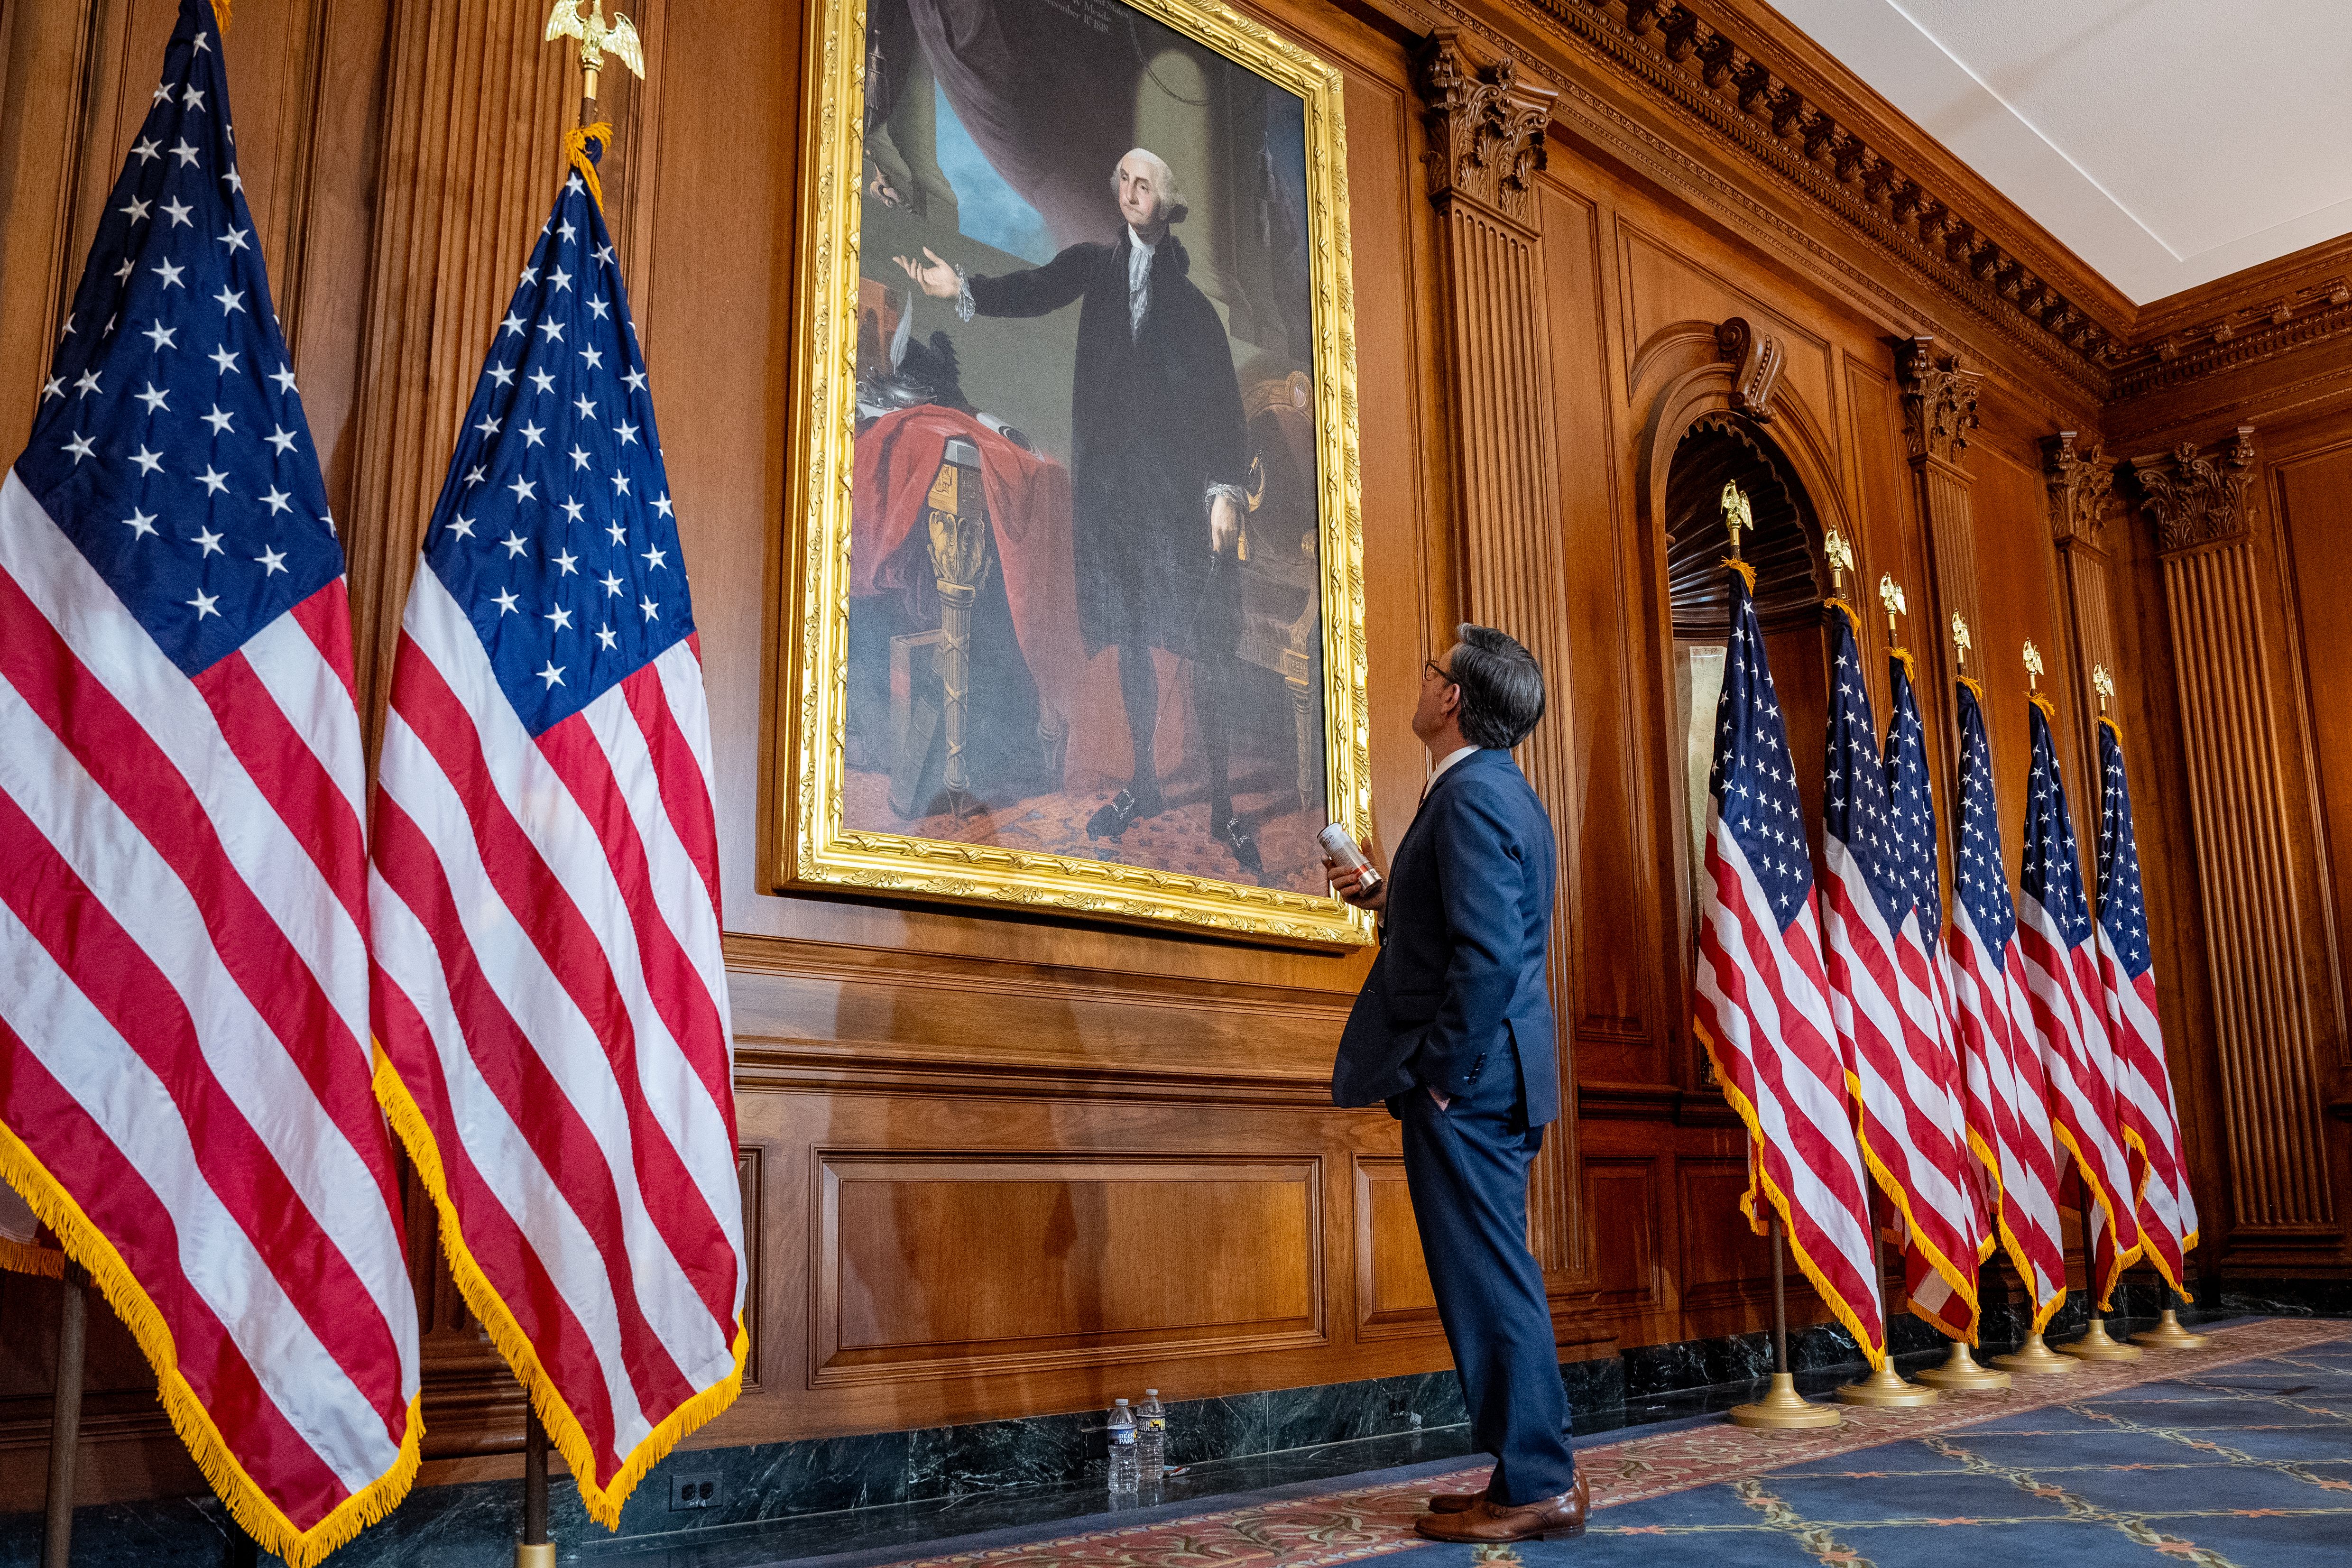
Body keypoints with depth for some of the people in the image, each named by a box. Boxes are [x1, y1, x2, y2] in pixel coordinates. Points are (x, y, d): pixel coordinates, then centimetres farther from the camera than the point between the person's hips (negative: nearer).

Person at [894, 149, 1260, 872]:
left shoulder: (1191, 292, 2)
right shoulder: (1096, 263, 10)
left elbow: (1224, 395, -1)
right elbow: (1037, 289, -7)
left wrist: (1227, 488, -9)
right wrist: (963, 289, -24)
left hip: (1183, 480, -3)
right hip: (1112, 473, 3)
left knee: (1204, 646, -5)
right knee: (1130, 635, 10)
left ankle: (1221, 804, 2)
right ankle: (1143, 782, 22)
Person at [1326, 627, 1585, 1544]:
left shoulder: (1471, 794, -16)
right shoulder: (1502, 790, 17)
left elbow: (1488, 952, -25)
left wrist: (1442, 1072, -19)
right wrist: (1389, 901, 17)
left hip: (1465, 1085, -11)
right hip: (1492, 1082, 11)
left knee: (1487, 1282, -2)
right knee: (1494, 1280, 16)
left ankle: (1536, 1486, 6)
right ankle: (1535, 1475, 24)